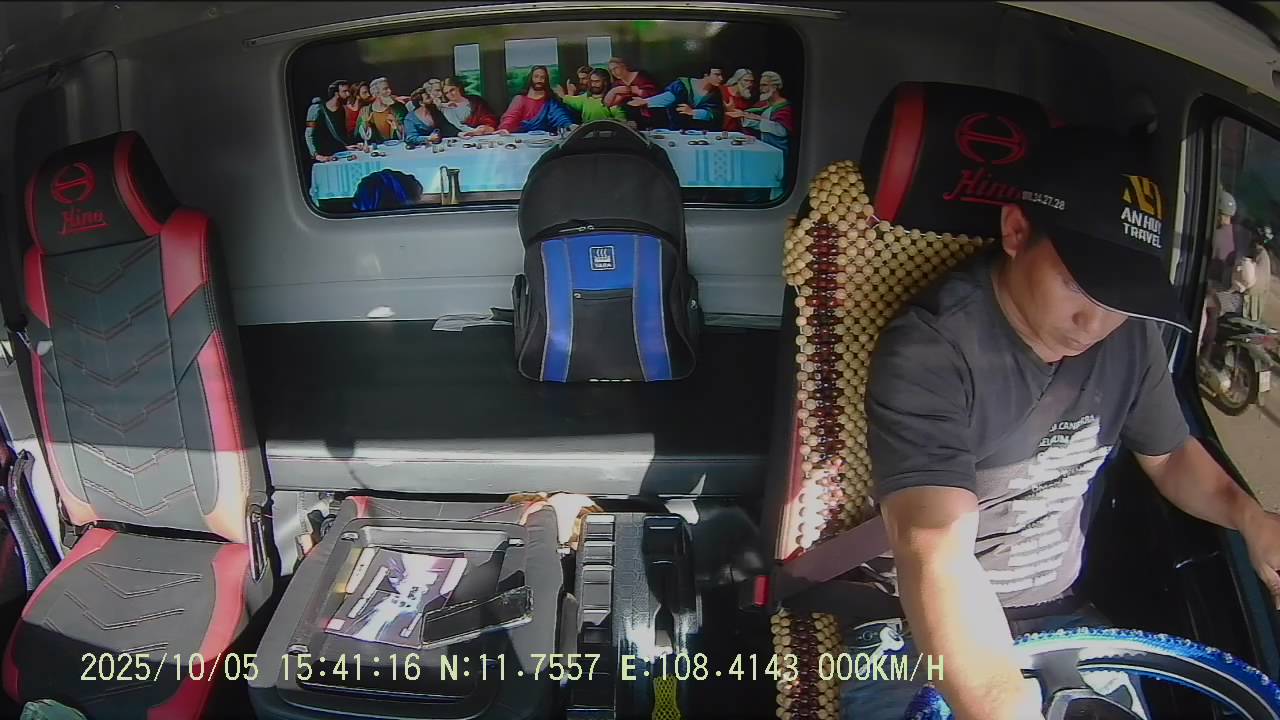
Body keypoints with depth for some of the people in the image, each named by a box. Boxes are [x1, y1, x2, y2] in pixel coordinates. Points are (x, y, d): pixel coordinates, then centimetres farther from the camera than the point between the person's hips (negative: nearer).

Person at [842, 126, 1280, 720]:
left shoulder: (1130, 335, -4)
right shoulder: (929, 350, -26)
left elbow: (1171, 455, 14)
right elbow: (936, 554, -37)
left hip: (1060, 619, 6)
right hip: (922, 633, -5)